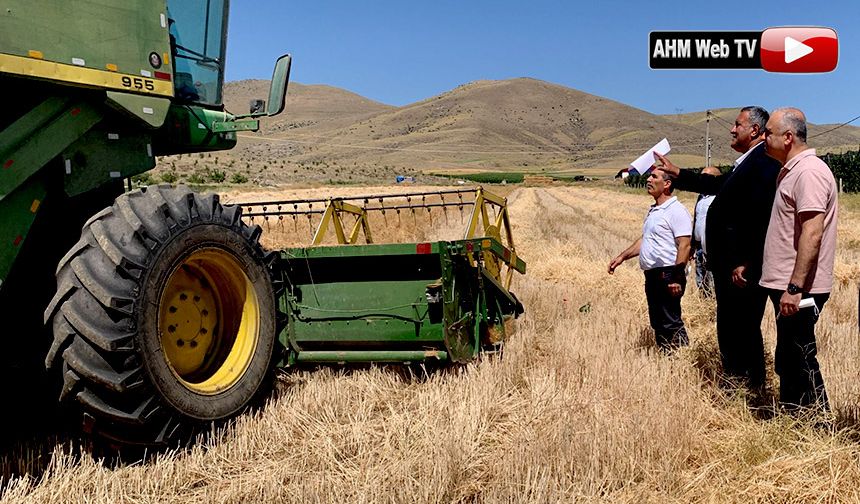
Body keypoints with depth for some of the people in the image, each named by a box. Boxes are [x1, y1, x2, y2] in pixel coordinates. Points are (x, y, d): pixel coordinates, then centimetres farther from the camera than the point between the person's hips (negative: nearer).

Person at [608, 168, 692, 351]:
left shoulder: (676, 211, -13)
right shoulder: (653, 210, 17)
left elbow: (684, 245, -19)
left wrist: (677, 278, -24)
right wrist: (622, 257, 19)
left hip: (668, 275, -10)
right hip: (652, 274, 10)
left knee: (671, 324, -8)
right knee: (657, 323, 13)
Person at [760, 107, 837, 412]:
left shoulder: (809, 172, -16)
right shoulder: (791, 170, 15)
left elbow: (812, 235, -24)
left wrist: (794, 288, -26)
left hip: (798, 289, -10)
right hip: (788, 285, 10)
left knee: (799, 361, -3)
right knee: (787, 361, 17)